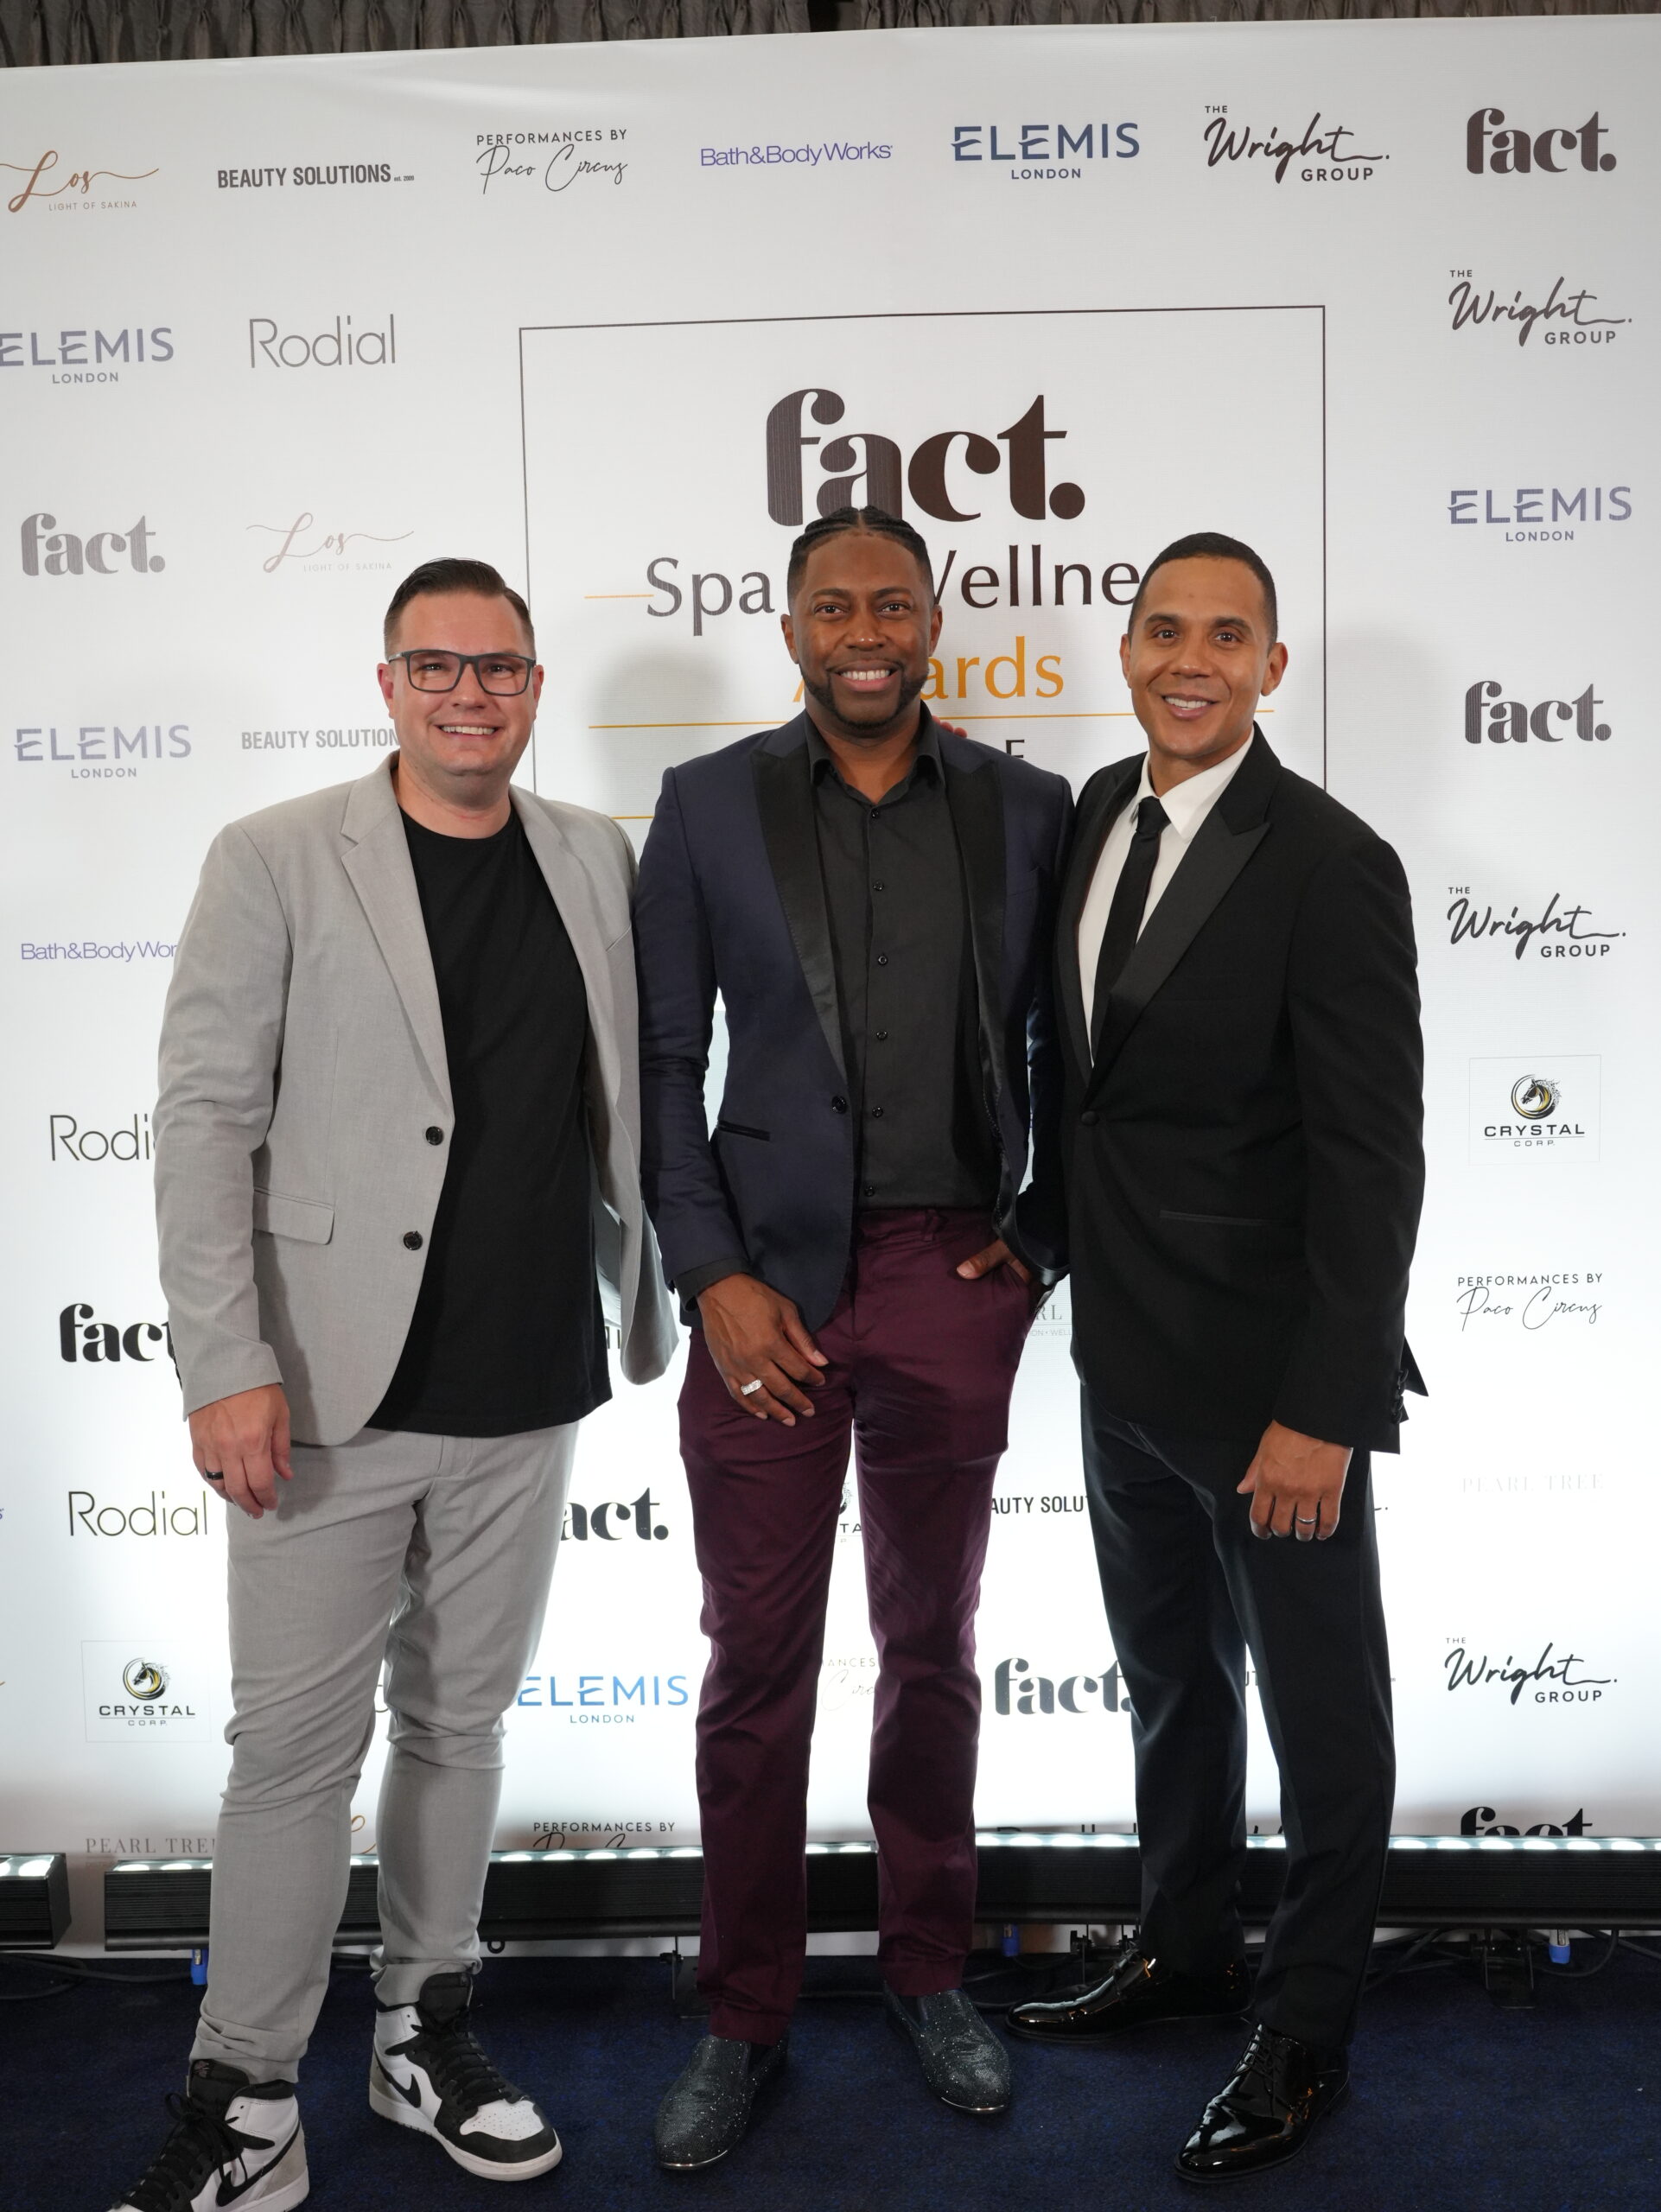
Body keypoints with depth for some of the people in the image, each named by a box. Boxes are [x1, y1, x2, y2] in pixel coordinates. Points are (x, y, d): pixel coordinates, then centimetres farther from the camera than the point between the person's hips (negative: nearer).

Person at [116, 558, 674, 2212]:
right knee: (298, 1742, 3)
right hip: (334, 1393, -3)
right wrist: (226, 1366, -14)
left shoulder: (598, 863, 7)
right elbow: (205, 1118, -8)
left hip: (528, 1393, 4)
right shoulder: (276, 861, -4)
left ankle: (425, 2032, 33)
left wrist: (647, 1311, 10)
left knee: (461, 1720, 16)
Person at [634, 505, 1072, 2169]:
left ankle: (929, 1970, 35)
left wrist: (1035, 1230, 2)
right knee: (756, 1664, 8)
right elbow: (663, 1060, 0)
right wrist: (712, 1277, -8)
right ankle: (745, 2016, 26)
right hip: (766, 1289, -1)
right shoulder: (708, 804, 1)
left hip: (953, 1283, 1)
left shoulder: (1023, 809, 4)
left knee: (932, 1648, 15)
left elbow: (1055, 1041, 11)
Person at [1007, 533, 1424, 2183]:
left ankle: (1305, 2028, 31)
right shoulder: (1096, 813, 4)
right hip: (1127, 1349, 7)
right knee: (1166, 1672, 23)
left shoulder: (1329, 865, -17)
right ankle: (1184, 1944, 44)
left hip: (1270, 1371, -7)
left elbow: (1370, 1161, -19)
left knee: (1317, 1703, 12)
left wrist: (1324, 1408, -21)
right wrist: (1050, 1226, 7)